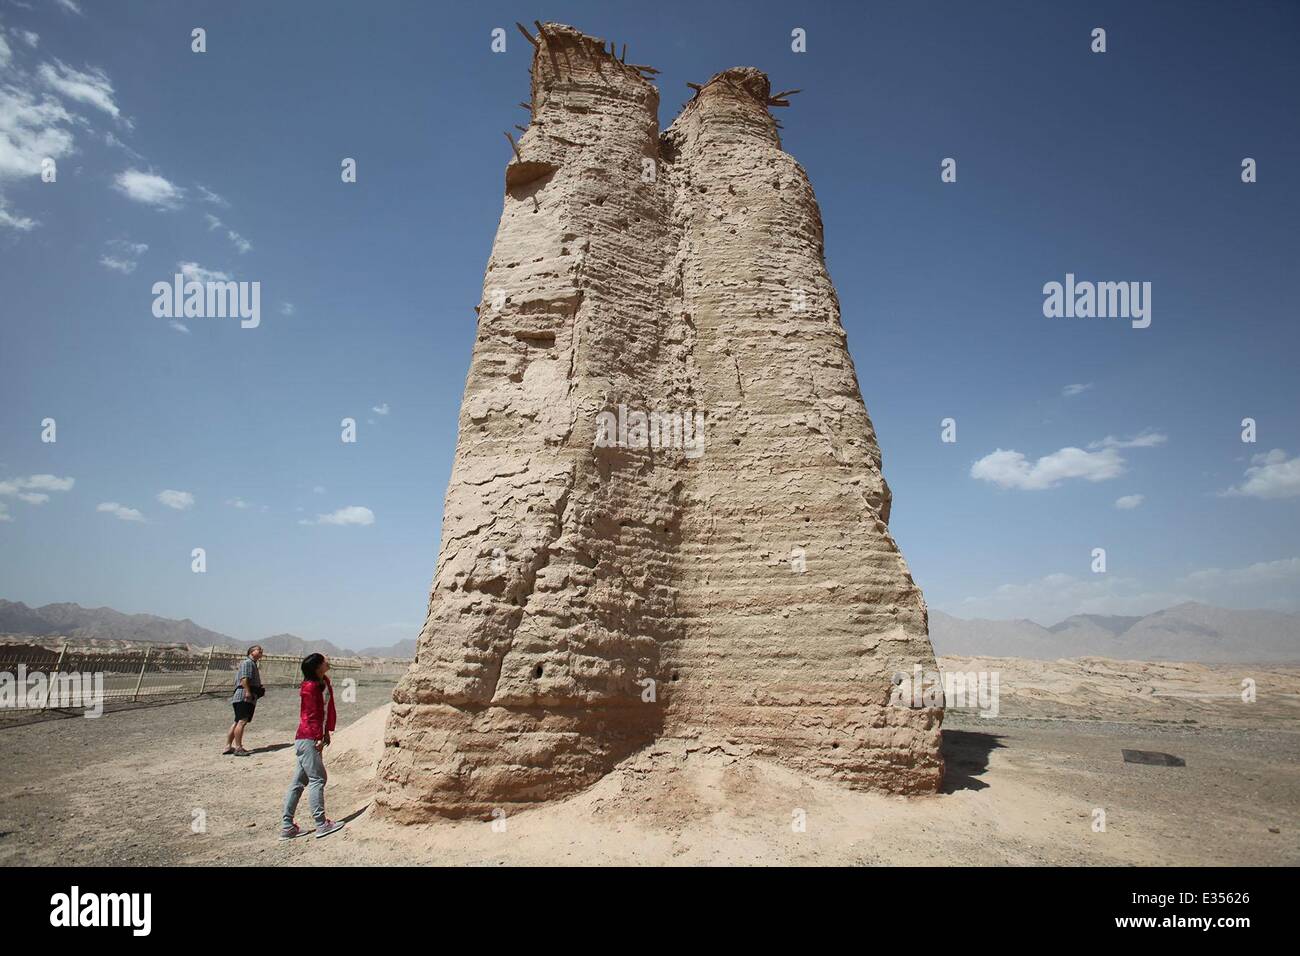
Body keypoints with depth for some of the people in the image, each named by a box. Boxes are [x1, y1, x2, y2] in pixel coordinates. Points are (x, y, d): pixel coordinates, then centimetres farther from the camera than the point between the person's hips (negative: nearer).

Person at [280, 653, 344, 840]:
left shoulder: (325, 682, 11)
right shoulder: (310, 687, -15)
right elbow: (312, 715, -16)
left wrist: (326, 732, 14)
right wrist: (319, 737, -15)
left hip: (315, 738, 9)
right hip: (308, 739, -9)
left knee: (299, 781, 11)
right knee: (317, 779, -5)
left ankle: (287, 826, 16)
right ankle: (322, 824, -1)